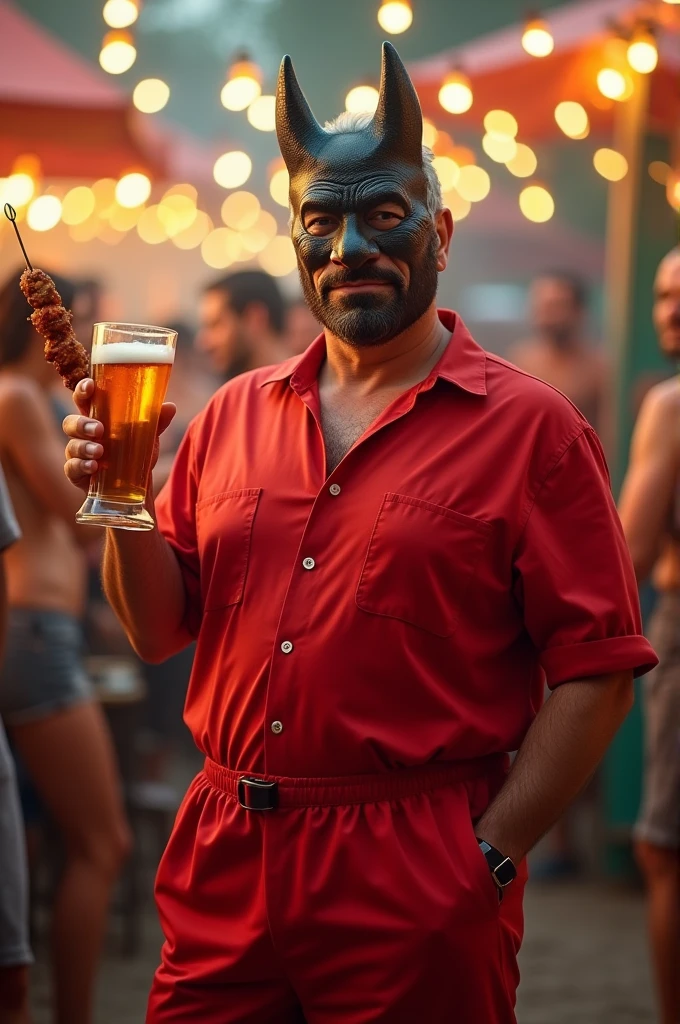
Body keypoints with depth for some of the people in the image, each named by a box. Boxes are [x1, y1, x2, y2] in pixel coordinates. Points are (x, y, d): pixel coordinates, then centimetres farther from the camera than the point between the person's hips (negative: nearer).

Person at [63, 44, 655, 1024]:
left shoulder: (529, 428, -5)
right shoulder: (233, 416, 10)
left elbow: (596, 669, -8)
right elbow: (160, 633, 12)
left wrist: (492, 857, -13)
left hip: (413, 890, -4)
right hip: (223, 873, 4)